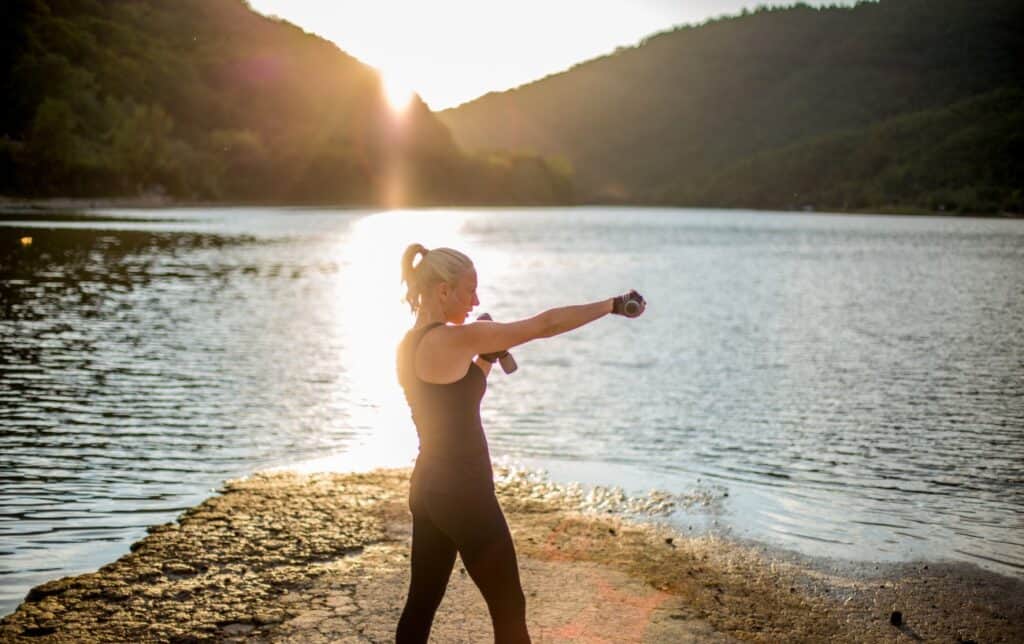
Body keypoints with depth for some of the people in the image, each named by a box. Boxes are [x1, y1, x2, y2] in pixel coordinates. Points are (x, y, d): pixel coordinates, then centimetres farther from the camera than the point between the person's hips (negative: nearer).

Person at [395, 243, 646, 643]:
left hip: (430, 487, 9)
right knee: (509, 610, 1)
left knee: (422, 602, 16)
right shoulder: (454, 339, -19)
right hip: (462, 492, -9)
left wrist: (485, 359, 12)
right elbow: (544, 325, -16)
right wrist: (613, 306, -8)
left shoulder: (409, 345, 8)